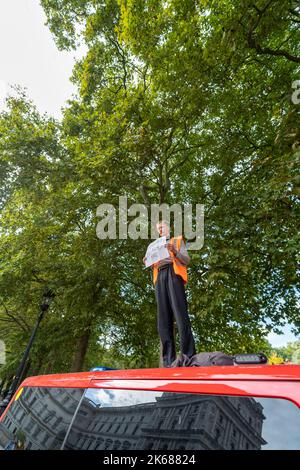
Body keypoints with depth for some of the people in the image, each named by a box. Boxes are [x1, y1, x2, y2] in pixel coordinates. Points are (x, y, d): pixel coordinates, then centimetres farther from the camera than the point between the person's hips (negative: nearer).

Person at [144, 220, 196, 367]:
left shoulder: (178, 240, 22)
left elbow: (186, 260, 8)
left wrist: (175, 251, -10)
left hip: (173, 274, -4)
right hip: (159, 277, 4)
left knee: (180, 314, -16)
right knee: (163, 318, -7)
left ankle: (189, 357, -17)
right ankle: (168, 360, -9)